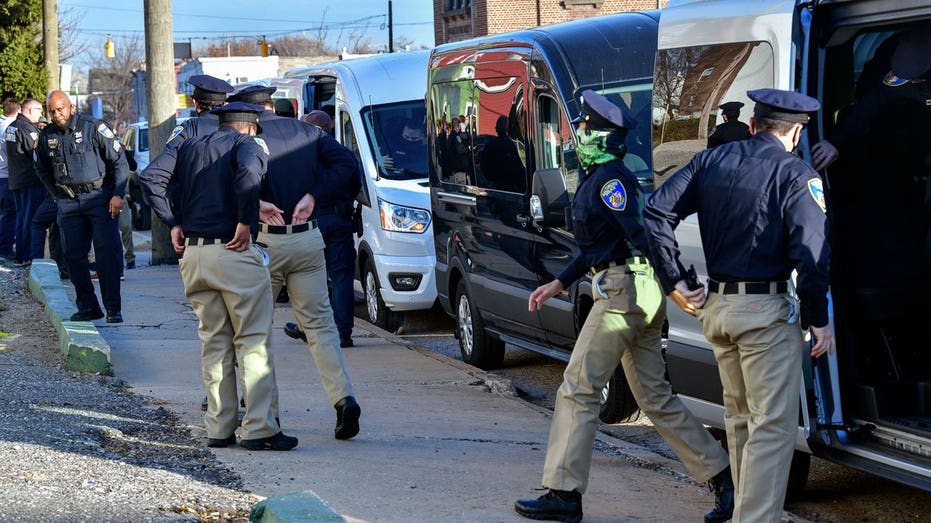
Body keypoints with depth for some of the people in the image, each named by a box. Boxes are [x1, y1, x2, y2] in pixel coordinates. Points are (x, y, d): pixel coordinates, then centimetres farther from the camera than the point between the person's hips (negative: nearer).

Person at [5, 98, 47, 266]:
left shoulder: (11, 127, 14)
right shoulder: (27, 128, -15)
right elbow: (38, 153, -17)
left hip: (15, 181, 9)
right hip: (32, 180, -9)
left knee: (22, 219, 15)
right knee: (34, 220, -5)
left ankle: (20, 256, 17)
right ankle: (34, 257, -5)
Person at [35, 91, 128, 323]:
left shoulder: (93, 127, -6)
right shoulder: (46, 136, 7)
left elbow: (119, 161, -4)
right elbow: (42, 170, 25)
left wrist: (118, 194, -11)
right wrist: (58, 194, 14)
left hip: (100, 197, -4)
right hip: (68, 203, 5)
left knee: (107, 252, -10)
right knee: (73, 255, 2)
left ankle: (113, 308, -7)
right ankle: (87, 307, 10)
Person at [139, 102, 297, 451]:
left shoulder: (189, 147, 17)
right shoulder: (247, 144, 0)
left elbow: (150, 177, 6)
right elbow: (249, 171, -23)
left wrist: (173, 223, 6)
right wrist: (246, 222, -16)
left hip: (192, 254, 6)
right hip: (234, 252, -6)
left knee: (214, 342, 13)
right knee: (253, 342, -1)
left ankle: (219, 428, 12)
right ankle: (259, 429, -4)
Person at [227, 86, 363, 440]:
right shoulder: (306, 132, 9)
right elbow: (346, 162, -1)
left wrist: (254, 203, -14)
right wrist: (312, 196, -4)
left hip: (265, 241, -3)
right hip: (308, 240, 3)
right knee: (319, 323, 6)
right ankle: (343, 399, -10)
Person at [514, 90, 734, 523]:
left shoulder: (609, 178, -14)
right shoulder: (597, 177, 18)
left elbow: (641, 236, -22)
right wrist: (558, 283, 27)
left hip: (624, 293, -10)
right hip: (640, 297, 10)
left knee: (578, 389, -5)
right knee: (655, 396, 12)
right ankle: (721, 477, 14)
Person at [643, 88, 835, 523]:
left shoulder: (710, 161, 7)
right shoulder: (795, 174, -10)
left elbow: (655, 213, 3)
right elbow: (812, 253, -18)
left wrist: (675, 283, 4)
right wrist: (819, 319, -8)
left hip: (716, 307, 7)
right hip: (767, 312, -7)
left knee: (739, 415, 21)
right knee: (773, 424, -3)